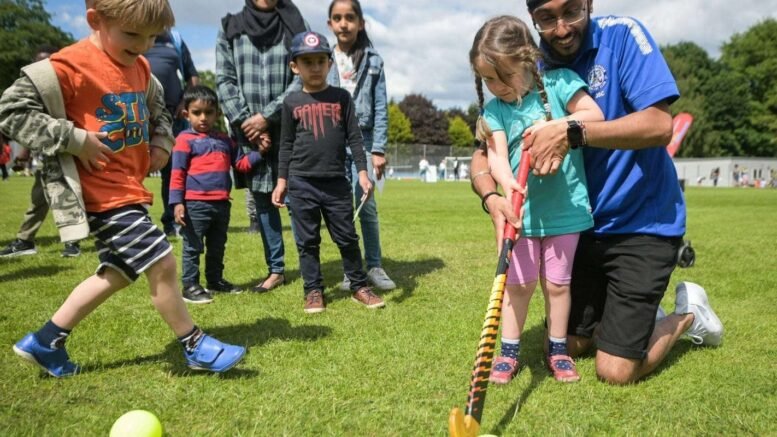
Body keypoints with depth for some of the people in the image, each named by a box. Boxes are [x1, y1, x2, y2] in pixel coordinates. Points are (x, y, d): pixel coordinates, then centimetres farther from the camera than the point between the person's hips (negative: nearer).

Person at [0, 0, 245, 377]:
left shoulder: (139, 68, 9)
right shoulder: (70, 66, -17)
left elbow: (157, 109, 27)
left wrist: (161, 141, 8)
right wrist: (74, 139, -21)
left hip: (128, 189, 10)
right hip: (103, 194, -10)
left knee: (117, 274, 18)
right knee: (162, 263, -9)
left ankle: (45, 342, 31)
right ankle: (196, 348, 10)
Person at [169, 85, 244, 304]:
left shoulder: (224, 140, 13)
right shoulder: (185, 139, -6)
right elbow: (177, 173, -9)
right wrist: (177, 202, -16)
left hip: (222, 204, 6)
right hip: (195, 204, -6)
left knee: (217, 247, 18)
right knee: (193, 247, 2)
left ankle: (215, 280, 32)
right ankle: (190, 286, 10)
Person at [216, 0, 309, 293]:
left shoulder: (294, 27, 4)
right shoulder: (230, 29, 10)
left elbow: (302, 78, -5)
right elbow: (225, 81, 4)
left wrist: (267, 116, -11)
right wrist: (245, 121, -8)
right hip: (249, 132, 3)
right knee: (262, 200, 7)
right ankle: (276, 269, 17)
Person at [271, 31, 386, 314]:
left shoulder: (341, 97, 4)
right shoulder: (292, 102, 4)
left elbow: (354, 138, 3)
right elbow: (286, 145, 8)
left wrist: (362, 172, -5)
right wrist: (282, 181, 5)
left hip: (337, 182, 0)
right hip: (302, 183, 0)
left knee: (347, 237, 6)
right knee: (307, 241, 6)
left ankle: (359, 286, 19)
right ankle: (313, 291, 18)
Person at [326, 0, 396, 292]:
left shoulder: (373, 61, 4)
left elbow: (381, 108, 3)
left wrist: (379, 149, -3)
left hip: (363, 140, -1)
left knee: (367, 205, -1)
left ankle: (374, 266, 12)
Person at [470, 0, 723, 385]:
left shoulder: (622, 36, -13)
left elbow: (659, 125, -24)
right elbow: (484, 154, -5)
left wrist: (571, 134, -34)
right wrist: (491, 198, -26)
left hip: (644, 221, -5)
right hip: (583, 227, 5)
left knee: (615, 371, -4)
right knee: (567, 347, 14)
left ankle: (687, 314, 22)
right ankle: (633, 308, 39)